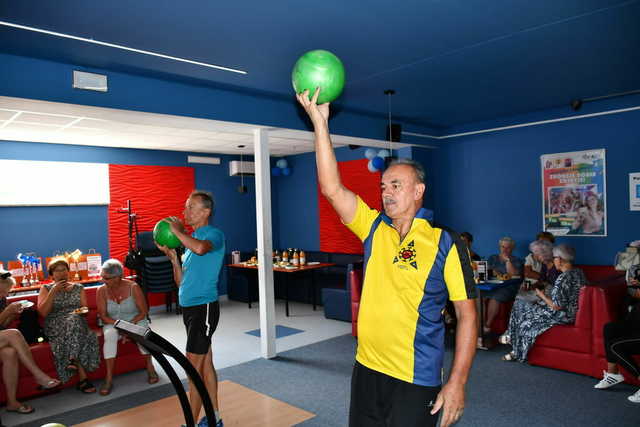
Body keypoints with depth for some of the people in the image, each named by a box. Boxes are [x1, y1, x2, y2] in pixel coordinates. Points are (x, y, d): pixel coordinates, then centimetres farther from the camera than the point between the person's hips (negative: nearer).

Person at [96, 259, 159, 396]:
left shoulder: (133, 287, -12)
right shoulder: (101, 290, -5)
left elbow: (143, 312, -8)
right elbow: (103, 316, -5)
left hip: (136, 321, -2)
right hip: (113, 324, 2)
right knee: (110, 334, -33)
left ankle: (150, 367, -14)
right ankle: (109, 378, -29)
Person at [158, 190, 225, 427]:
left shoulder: (214, 234, -9)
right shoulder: (190, 238, 15)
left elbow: (200, 248, -36)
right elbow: (181, 281, 15)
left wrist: (178, 231, -20)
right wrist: (173, 257, 0)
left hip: (204, 307, -9)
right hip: (189, 307, 9)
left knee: (194, 367, -4)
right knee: (205, 363, 15)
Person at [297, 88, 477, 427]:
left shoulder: (447, 244, -9)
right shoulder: (374, 228, 2)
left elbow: (466, 315, -8)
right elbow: (332, 188, -7)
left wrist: (457, 382, -14)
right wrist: (320, 122, -11)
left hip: (416, 380, -4)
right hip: (366, 369, 5)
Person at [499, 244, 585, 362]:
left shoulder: (564, 278, -27)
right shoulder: (578, 272, 3)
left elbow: (557, 306, -27)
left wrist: (542, 296, -11)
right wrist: (547, 294, 13)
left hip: (561, 316, -10)